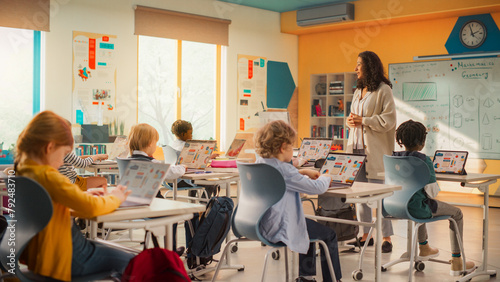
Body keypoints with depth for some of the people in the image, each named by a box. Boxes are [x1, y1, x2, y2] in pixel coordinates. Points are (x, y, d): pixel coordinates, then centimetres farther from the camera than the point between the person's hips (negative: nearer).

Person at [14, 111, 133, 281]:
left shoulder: (21, 172, 2)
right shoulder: (48, 176, -26)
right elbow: (91, 207, -25)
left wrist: (84, 196, 8)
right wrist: (114, 197, -5)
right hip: (64, 258, -10)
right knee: (131, 262, -1)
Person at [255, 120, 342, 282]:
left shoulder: (260, 163, 4)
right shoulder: (284, 170, -24)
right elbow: (316, 188, -19)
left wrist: (303, 173, 18)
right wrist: (326, 178, 2)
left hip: (265, 225, 10)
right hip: (280, 230, -10)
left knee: (309, 224, 33)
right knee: (329, 235, 5)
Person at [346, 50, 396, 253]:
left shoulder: (383, 90, -6)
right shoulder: (358, 91, 19)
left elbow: (388, 120, -13)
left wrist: (363, 120, -15)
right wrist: (350, 120, 5)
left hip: (375, 150, -8)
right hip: (357, 147, 8)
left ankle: (387, 238, 1)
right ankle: (366, 235, 17)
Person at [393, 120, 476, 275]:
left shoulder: (393, 158, -1)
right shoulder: (424, 160, -18)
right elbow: (432, 192, -18)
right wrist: (436, 186, 6)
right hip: (416, 209, -7)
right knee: (457, 213, 17)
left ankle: (424, 248, 58)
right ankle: (456, 263, 20)